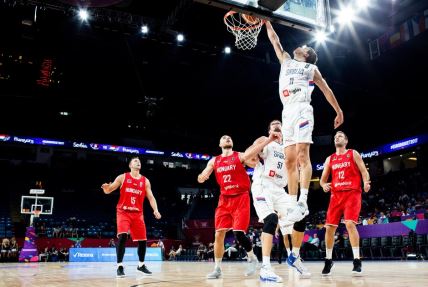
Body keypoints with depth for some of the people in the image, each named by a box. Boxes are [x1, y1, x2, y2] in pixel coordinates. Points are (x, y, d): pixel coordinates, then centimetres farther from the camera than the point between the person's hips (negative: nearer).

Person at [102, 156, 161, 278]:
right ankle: (120, 266, -11)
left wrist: (155, 210, -13)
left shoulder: (145, 181, 6)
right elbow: (108, 191, 0)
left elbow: (150, 197, 3)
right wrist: (105, 188, -25)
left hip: (138, 213, 3)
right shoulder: (122, 177, 0)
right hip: (123, 212, -3)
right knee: (122, 236, -22)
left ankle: (141, 265, 24)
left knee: (143, 240, 4)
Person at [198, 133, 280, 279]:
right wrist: (202, 177, -20)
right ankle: (217, 268, 11)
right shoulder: (214, 161, 10)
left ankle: (252, 258, 14)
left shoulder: (240, 156, -1)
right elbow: (201, 178, 8)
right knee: (219, 234, -1)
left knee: (239, 233, -12)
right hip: (224, 200, 4)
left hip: (241, 198, -3)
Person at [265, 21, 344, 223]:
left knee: (302, 155, -19)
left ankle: (303, 202, -26)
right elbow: (274, 39, 34)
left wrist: (339, 111, 13)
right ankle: (293, 205, -6)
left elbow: (326, 90, 16)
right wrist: (266, 21, 35)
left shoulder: (311, 68, 17)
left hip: (302, 110, -4)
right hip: (287, 112, 5)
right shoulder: (286, 61, 29)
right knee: (290, 160, -4)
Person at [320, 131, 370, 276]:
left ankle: (357, 261, -14)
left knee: (350, 223, -20)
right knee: (329, 227, 0)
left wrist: (366, 182, -21)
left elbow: (364, 171, 0)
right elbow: (323, 179, 16)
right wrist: (324, 185, -8)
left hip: (352, 193, -4)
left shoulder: (353, 154, 7)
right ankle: (328, 260, 14)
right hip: (336, 195, 4)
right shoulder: (329, 159, 16)